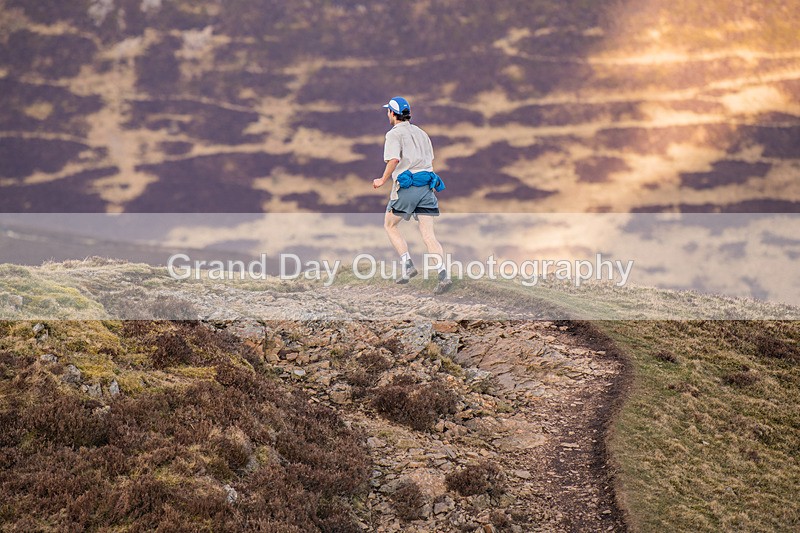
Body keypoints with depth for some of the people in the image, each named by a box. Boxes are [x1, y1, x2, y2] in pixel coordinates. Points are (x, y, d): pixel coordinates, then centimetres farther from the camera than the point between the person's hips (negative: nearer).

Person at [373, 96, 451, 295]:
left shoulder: (394, 134, -3)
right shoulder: (421, 133, 18)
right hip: (427, 185, 6)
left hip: (406, 187, -6)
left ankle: (407, 265, 3)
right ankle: (443, 275, -16)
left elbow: (394, 160, -17)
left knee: (390, 225, 16)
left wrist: (382, 180, -6)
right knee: (428, 235, 0)